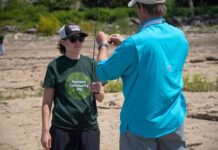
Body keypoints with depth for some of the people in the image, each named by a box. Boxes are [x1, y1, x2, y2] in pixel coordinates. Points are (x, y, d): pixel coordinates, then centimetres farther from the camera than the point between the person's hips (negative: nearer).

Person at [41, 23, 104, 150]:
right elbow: (47, 102, -1)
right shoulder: (55, 66, -2)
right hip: (63, 130, -3)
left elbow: (101, 98, 10)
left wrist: (97, 91, -12)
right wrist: (45, 130, -7)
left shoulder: (90, 64, 6)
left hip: (90, 128, 3)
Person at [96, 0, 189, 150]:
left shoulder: (134, 43, -21)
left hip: (141, 125, -5)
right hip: (174, 121, 5)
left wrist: (103, 44, 9)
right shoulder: (179, 36, -3)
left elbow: (104, 72, -8)